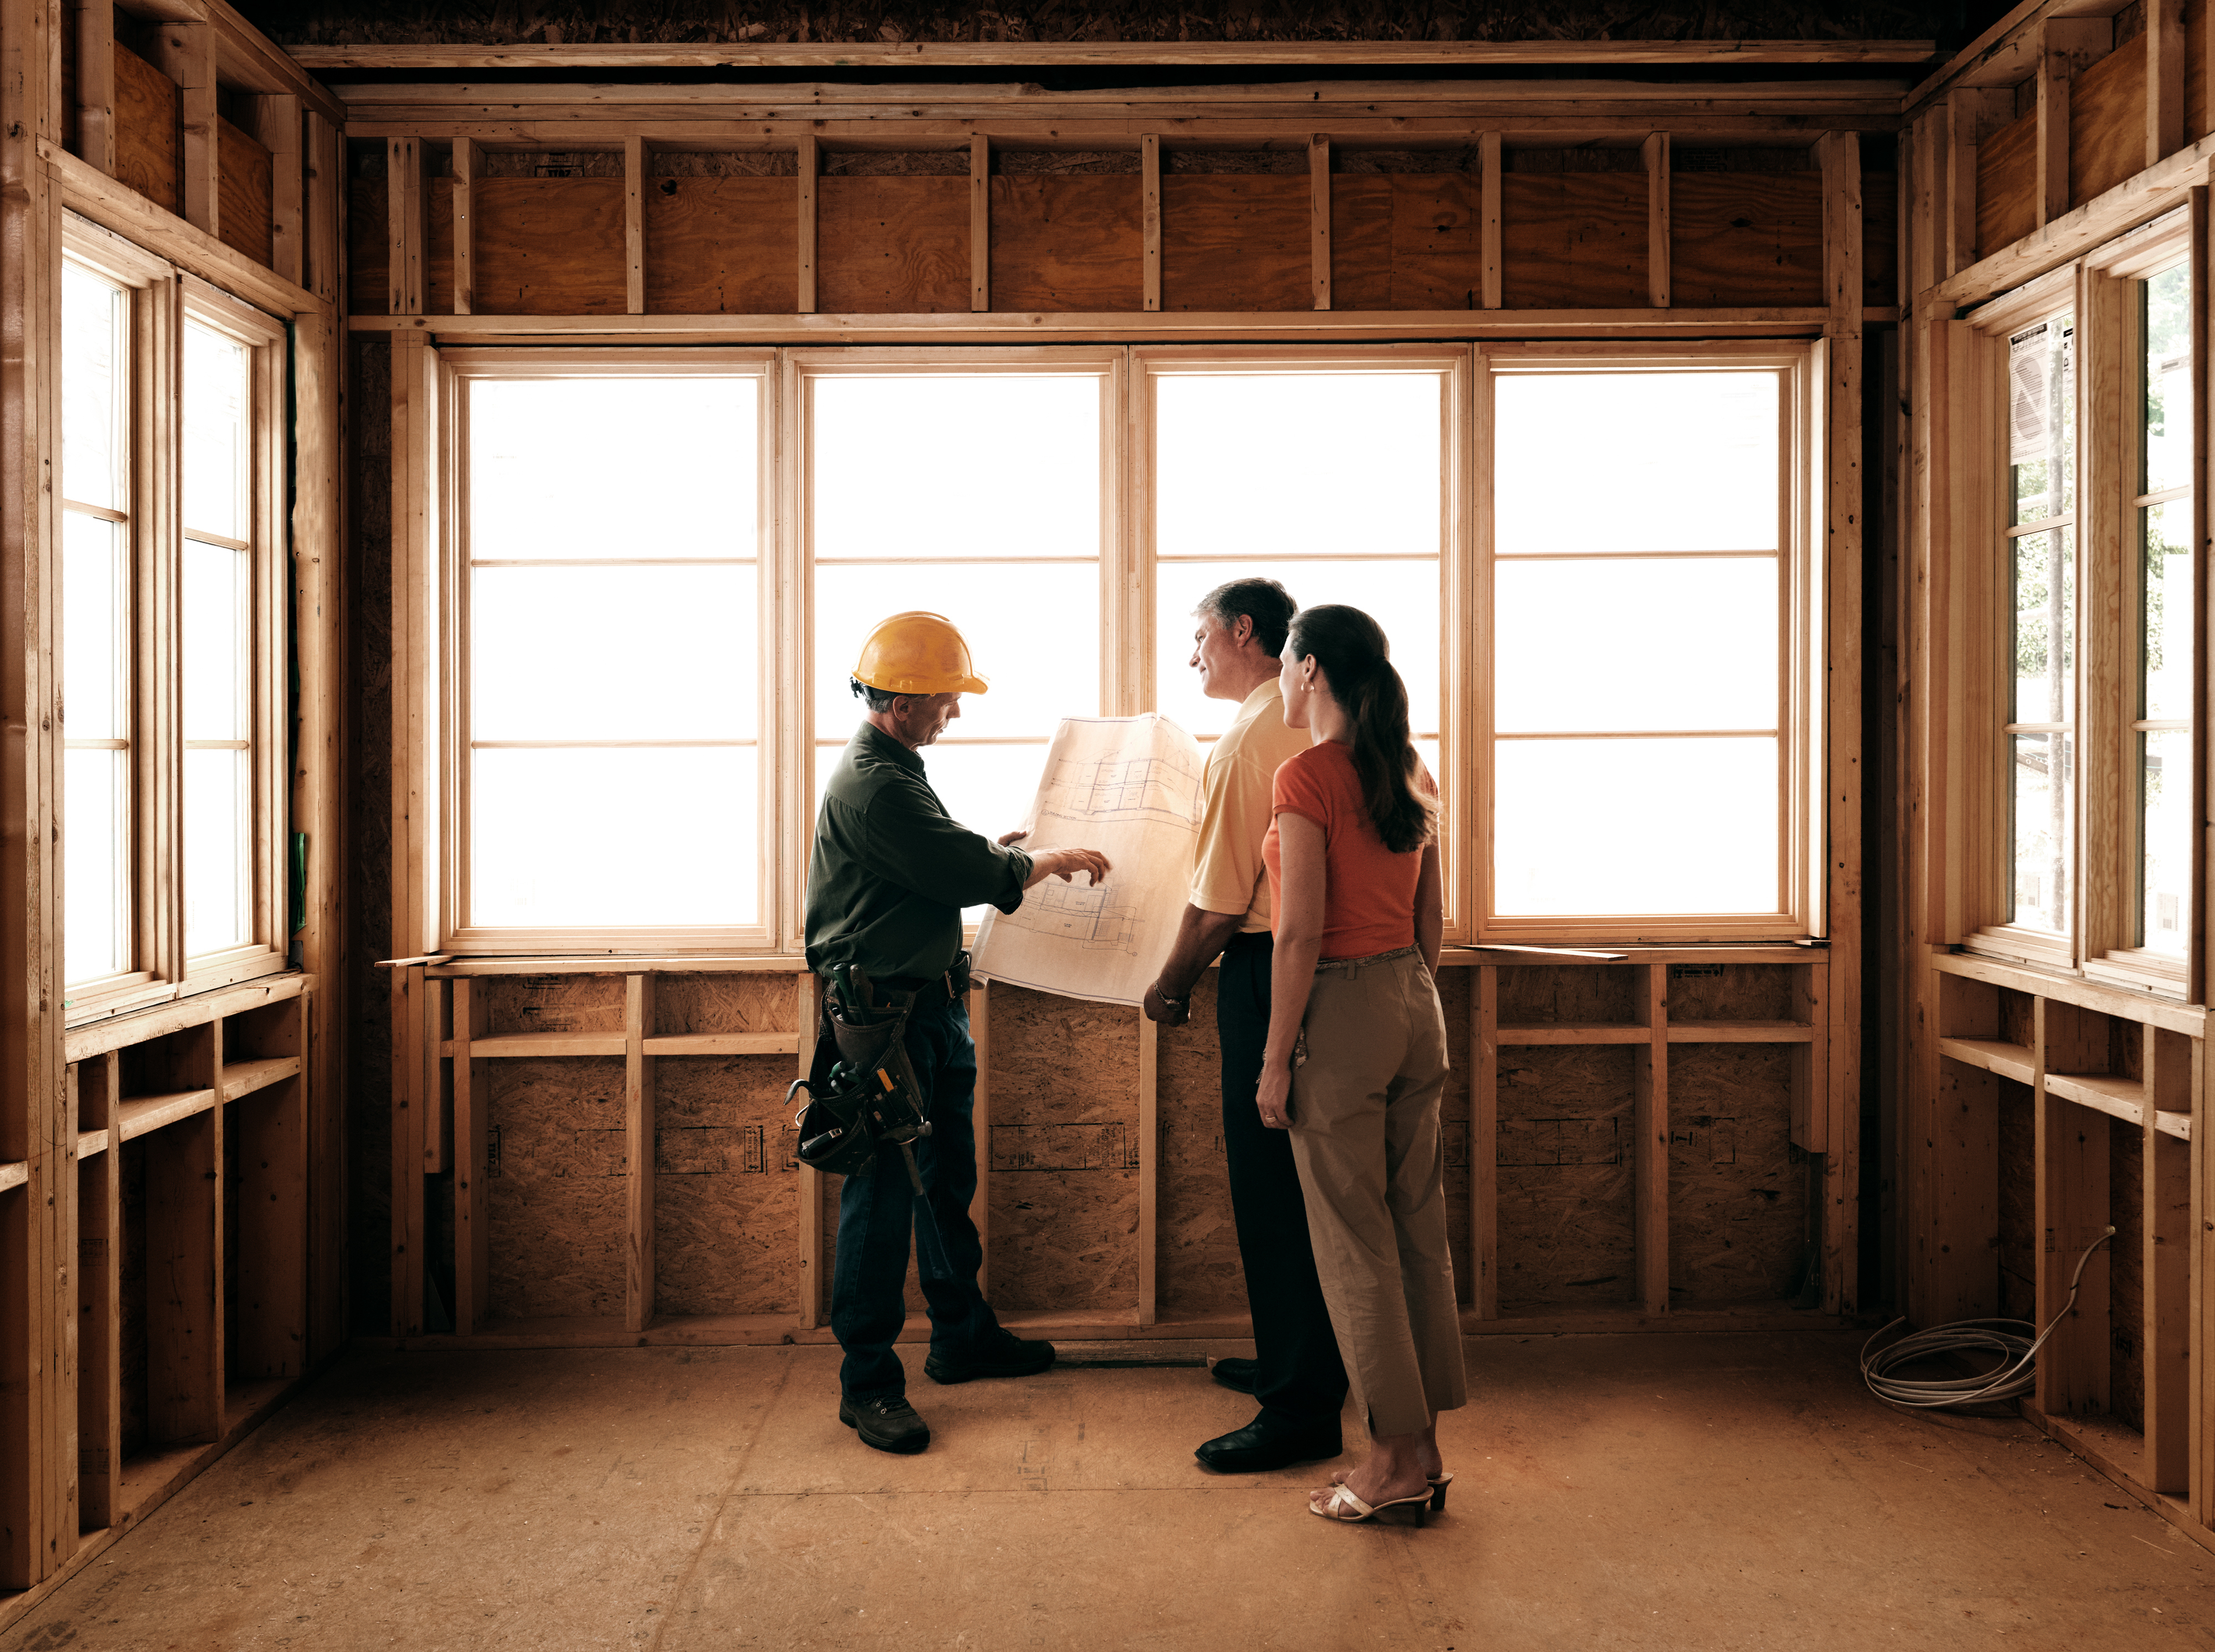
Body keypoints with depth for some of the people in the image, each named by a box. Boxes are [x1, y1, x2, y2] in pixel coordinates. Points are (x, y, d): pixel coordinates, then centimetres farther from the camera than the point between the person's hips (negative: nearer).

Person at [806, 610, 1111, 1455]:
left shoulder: (895, 767, 15)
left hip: (932, 1000, 11)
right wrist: (1050, 863, -5)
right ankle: (867, 1384, 5)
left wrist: (994, 853, 12)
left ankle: (962, 1336, 32)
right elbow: (964, 874, -20)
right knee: (884, 1196, -4)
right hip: (885, 1011, -11)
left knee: (948, 1183, 19)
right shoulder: (872, 783, -19)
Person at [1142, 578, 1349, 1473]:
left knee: (1272, 1191, -2)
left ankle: (1301, 1409, 4)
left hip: (1267, 972, -9)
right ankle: (1301, 1361, 32)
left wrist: (1171, 987, -2)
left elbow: (1219, 903, -16)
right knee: (1300, 1184, 18)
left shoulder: (1247, 743, -16)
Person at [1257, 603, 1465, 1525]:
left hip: (1341, 1011, -8)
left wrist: (1276, 1059, -12)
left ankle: (1396, 1458, 10)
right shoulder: (1411, 776, 9)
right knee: (1420, 1231, 12)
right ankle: (1425, 1450, 21)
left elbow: (1301, 933, -17)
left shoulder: (1307, 777, -13)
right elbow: (1432, 921, 14)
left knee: (1355, 1245, 2)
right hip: (1416, 1006, 8)